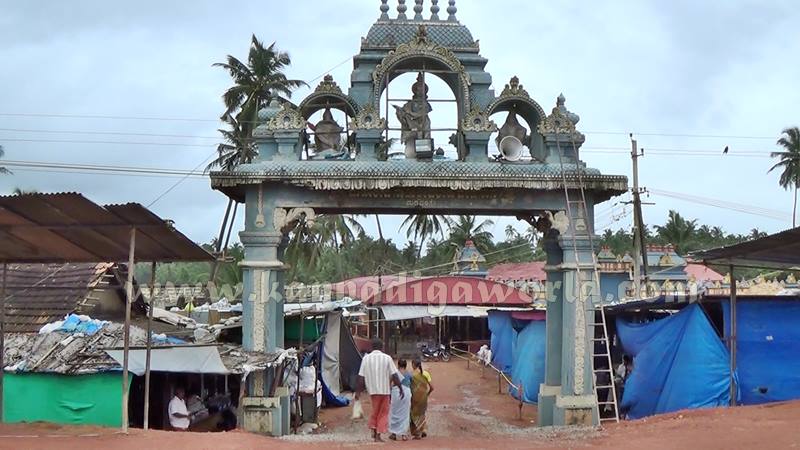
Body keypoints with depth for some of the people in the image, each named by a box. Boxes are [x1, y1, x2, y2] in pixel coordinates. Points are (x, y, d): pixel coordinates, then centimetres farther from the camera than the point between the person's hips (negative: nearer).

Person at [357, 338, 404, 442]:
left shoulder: (366, 358, -1)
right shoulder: (387, 358, -6)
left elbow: (361, 377, -3)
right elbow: (394, 376, -9)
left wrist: (358, 392, 3)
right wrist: (401, 389, -2)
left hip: (372, 389, 2)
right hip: (384, 390, -2)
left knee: (375, 411, 22)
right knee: (383, 413, 9)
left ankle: (373, 430, 11)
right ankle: (378, 435, 3)